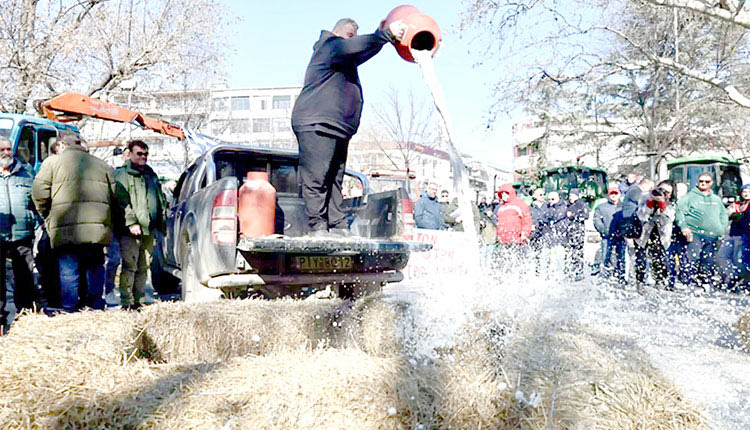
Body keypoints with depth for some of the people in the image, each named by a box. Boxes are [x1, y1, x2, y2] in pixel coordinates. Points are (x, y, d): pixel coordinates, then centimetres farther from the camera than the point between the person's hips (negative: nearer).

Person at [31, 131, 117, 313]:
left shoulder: (52, 162, 6)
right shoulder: (102, 165, 16)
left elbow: (39, 193, 0)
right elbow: (115, 196, 14)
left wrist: (48, 216, 14)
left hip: (66, 229, -3)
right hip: (97, 228, 3)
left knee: (68, 271, 1)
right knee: (95, 269, 11)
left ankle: (69, 311, 3)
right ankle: (97, 310, 15)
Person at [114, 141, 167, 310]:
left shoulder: (151, 174, 22)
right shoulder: (121, 175, 1)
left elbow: (161, 199, 26)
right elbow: (122, 202, -10)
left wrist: (161, 220, 17)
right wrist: (131, 223, -18)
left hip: (149, 229, 6)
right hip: (130, 231, -6)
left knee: (144, 267, 10)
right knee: (129, 266, -9)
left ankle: (139, 300, 17)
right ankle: (127, 302, -6)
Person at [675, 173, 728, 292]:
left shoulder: (717, 199, 21)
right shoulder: (690, 196, 5)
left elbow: (724, 214, 28)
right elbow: (680, 211, -3)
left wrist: (722, 228, 12)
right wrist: (684, 227, -15)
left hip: (712, 236, 5)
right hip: (694, 234, -5)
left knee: (710, 263, 6)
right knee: (692, 260, -15)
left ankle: (707, 286, 14)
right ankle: (691, 285, -14)